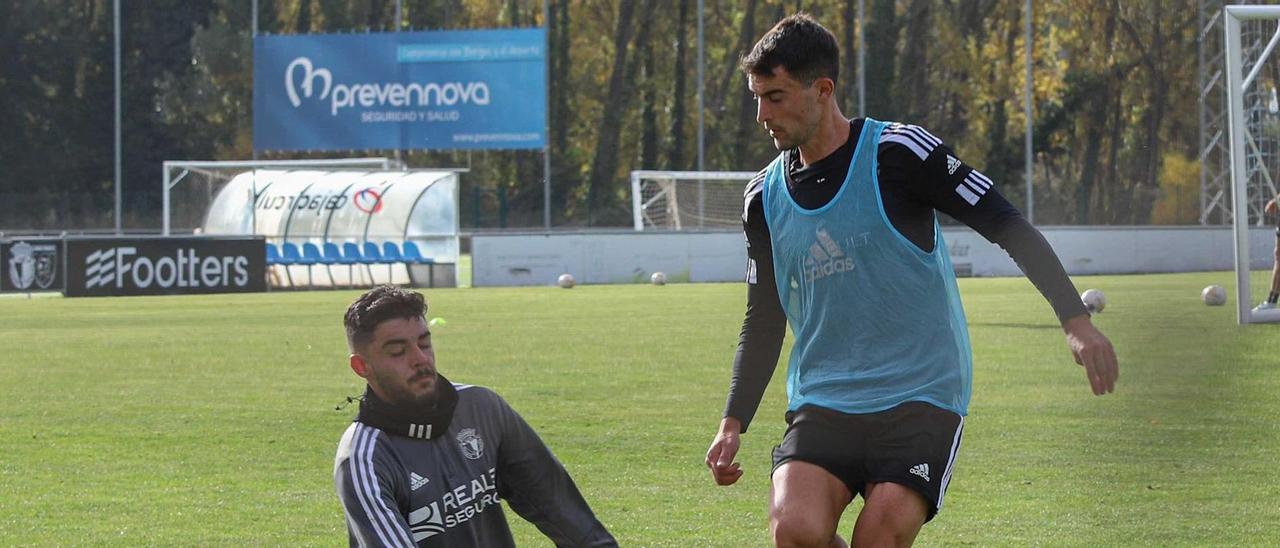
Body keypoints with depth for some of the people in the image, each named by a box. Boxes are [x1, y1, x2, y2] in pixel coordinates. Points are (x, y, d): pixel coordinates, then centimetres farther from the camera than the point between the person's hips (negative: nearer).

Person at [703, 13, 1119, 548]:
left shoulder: (898, 153, -7)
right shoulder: (764, 198, 8)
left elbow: (1008, 226, -5)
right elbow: (763, 323, 18)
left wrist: (1076, 322, -13)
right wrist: (733, 422, 8)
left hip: (921, 395, -4)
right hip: (821, 400, 4)